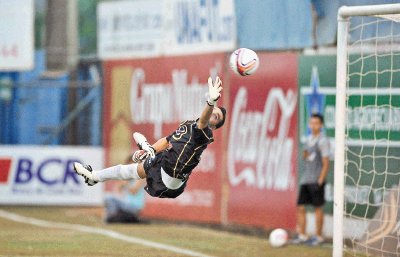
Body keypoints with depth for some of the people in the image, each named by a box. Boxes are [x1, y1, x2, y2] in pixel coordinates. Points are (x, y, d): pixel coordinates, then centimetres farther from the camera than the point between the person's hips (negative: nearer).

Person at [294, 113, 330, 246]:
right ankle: (302, 236, 11)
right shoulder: (309, 139, 13)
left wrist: (320, 181, -16)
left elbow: (326, 163, -12)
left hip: (316, 180, -7)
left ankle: (318, 237, 9)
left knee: (318, 207, 1)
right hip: (305, 179, 7)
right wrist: (305, 155, 4)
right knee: (300, 207, 4)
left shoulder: (322, 141, -9)